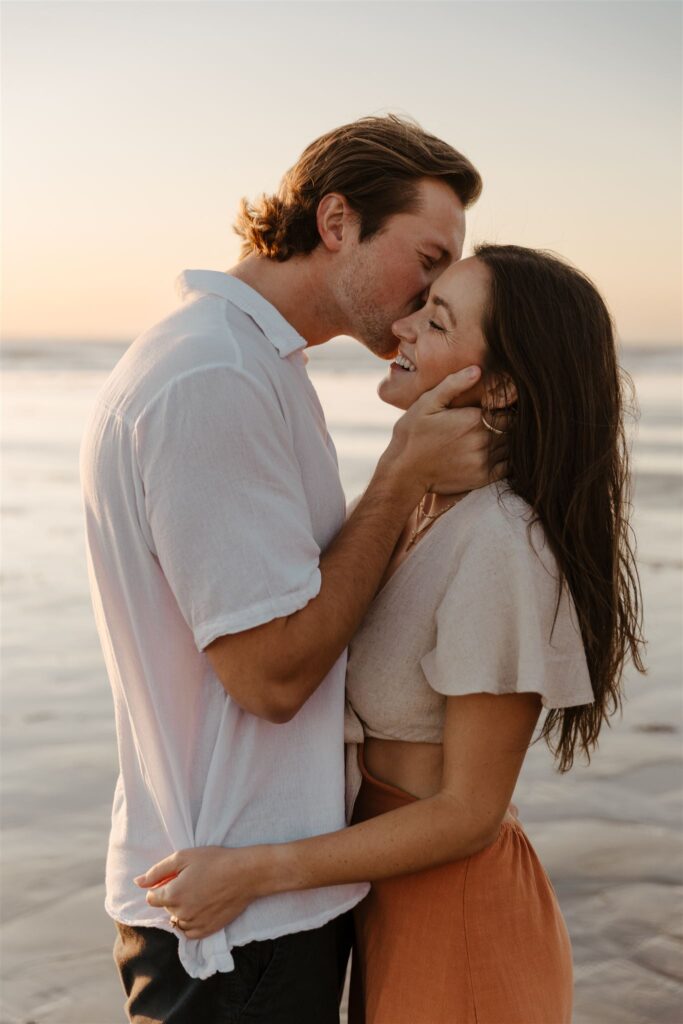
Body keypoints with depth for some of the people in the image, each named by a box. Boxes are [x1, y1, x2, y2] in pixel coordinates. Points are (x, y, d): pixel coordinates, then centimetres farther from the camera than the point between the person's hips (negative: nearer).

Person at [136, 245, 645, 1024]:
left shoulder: (503, 544, -26)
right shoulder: (423, 502, 0)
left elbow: (468, 812, -22)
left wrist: (252, 872, -22)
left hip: (456, 923, -8)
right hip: (396, 903, 8)